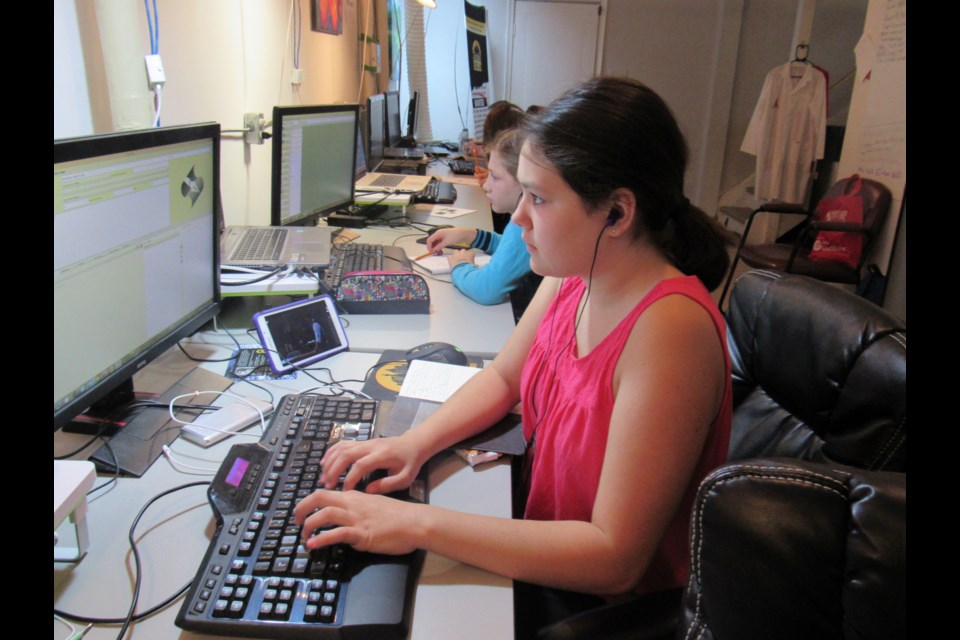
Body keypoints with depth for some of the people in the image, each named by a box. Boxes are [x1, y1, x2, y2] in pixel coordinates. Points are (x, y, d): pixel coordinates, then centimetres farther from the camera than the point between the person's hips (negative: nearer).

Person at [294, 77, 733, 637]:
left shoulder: (668, 325, -31)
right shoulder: (572, 275, -7)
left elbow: (616, 558, -30)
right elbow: (502, 378, 8)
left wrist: (419, 524, -32)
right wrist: (414, 442, -10)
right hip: (546, 550, 6)